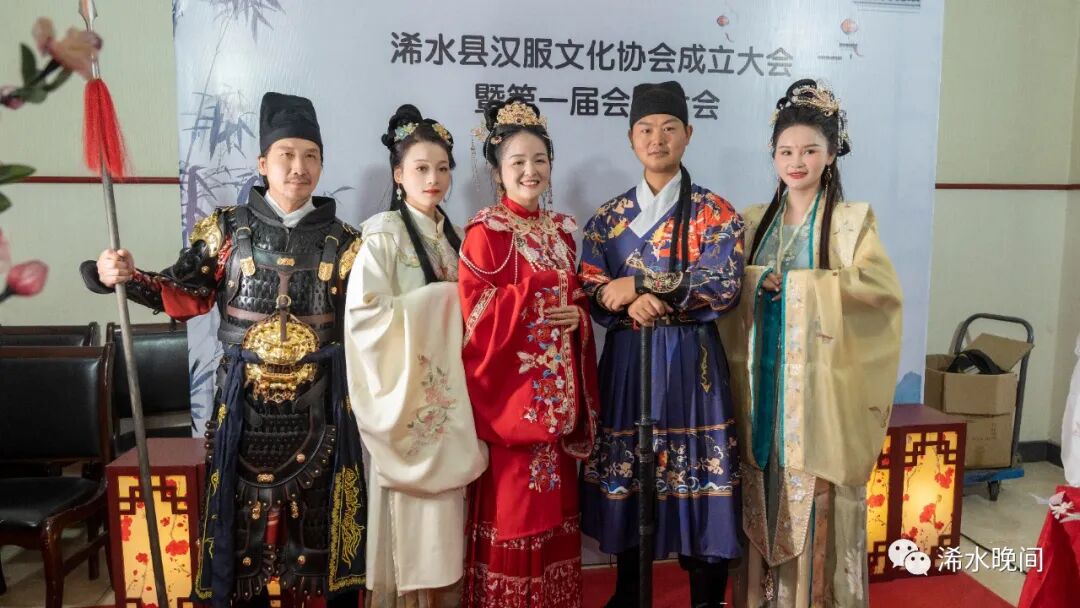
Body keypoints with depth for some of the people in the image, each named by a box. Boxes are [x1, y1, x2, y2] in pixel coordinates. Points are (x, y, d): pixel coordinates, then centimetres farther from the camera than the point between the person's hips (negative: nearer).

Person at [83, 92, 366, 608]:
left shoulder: (342, 241, 2)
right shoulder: (226, 228, 1)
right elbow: (186, 295, -1)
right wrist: (125, 277, -15)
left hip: (319, 401, 0)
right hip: (246, 398, 0)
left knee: (326, 509, 8)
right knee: (246, 508, 9)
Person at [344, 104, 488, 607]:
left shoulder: (450, 236, 12)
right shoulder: (383, 234, -8)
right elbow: (365, 313, -18)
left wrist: (459, 307, -2)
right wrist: (439, 301, -16)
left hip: (449, 389, 6)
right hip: (408, 388, -6)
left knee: (446, 508, 12)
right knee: (413, 511, 1)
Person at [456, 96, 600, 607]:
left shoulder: (563, 230, 12)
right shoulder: (485, 230, -7)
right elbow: (477, 311, -14)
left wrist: (578, 315, -3)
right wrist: (542, 300, -17)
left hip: (558, 389, 6)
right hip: (509, 384, -6)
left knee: (554, 502, 13)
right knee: (510, 503, 1)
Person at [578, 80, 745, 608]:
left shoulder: (715, 213, 1)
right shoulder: (609, 216, 9)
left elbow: (723, 287, -11)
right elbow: (588, 288, 2)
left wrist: (639, 286, -15)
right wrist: (629, 304, -19)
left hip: (690, 362, -2)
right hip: (627, 361, 3)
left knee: (700, 480, 1)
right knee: (626, 479, 9)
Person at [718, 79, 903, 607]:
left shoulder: (852, 220, -1)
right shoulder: (756, 221, 12)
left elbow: (881, 287, -14)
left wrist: (797, 284, -15)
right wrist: (760, 281, -7)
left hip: (820, 385, -3)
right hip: (765, 381, 4)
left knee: (816, 497, 0)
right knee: (766, 496, 8)